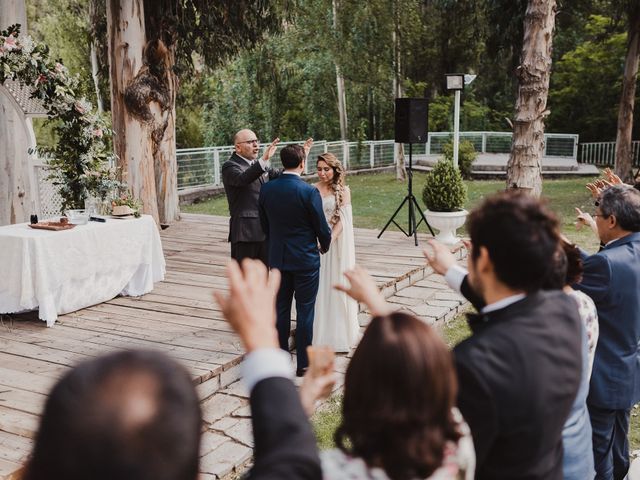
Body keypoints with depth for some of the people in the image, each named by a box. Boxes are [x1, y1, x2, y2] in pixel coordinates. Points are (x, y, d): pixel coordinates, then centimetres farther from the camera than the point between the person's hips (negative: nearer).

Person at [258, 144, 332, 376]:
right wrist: (324, 246, 11)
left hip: (278, 258, 4)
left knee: (281, 309, 13)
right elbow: (322, 227, -10)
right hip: (305, 259, -4)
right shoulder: (309, 192, -17)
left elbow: (264, 224, 8)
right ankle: (303, 364, 13)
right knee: (305, 311, 5)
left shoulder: (266, 189, -3)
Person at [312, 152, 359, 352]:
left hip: (336, 243, -1)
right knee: (317, 288, 6)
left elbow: (342, 219, -6)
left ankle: (338, 334, 17)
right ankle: (317, 335, 17)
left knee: (336, 286, 5)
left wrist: (329, 239, -17)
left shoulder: (343, 191, -1)